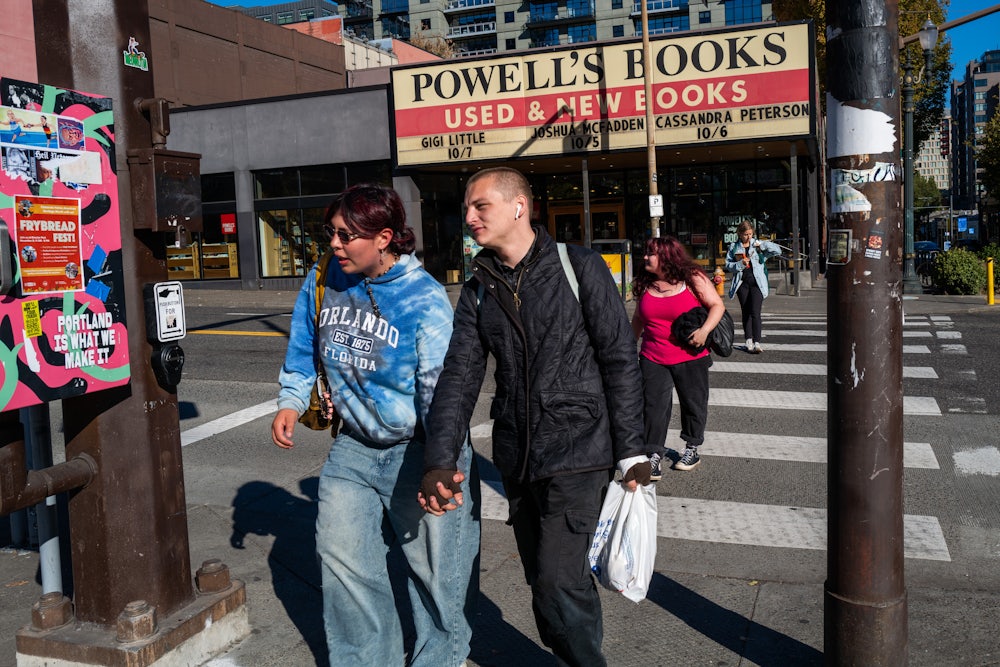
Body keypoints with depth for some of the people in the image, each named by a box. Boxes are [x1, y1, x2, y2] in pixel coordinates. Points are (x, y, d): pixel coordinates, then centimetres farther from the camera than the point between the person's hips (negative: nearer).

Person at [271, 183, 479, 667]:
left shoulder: (425, 299, -21)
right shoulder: (324, 281, -3)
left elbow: (441, 385, -28)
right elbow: (304, 348, 13)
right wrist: (291, 402, 6)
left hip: (416, 451, -5)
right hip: (354, 448, 6)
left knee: (435, 567, 8)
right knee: (342, 558, 14)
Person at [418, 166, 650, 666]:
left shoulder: (579, 268, -6)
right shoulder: (478, 292, 7)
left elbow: (620, 361, -5)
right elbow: (459, 376, -1)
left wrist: (630, 452, -8)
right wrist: (439, 462, -15)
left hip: (576, 454, -5)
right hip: (516, 461, 5)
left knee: (559, 581, -12)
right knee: (545, 580, 16)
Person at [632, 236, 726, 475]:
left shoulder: (693, 279, -8)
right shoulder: (645, 284, 4)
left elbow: (717, 305, -7)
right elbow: (638, 318, 16)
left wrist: (705, 330, -22)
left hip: (690, 357, -3)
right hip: (653, 359, 3)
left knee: (693, 403, 12)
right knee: (654, 406, -2)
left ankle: (692, 448, 31)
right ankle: (654, 455, 6)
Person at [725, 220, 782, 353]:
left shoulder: (758, 244, 6)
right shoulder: (734, 247, 7)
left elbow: (777, 250, 1)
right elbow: (728, 265, 5)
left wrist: (762, 245, -11)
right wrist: (740, 264, -13)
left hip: (757, 282, -2)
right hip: (742, 282, 2)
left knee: (755, 312, -13)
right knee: (746, 312, 7)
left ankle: (757, 343, -18)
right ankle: (749, 341, 13)